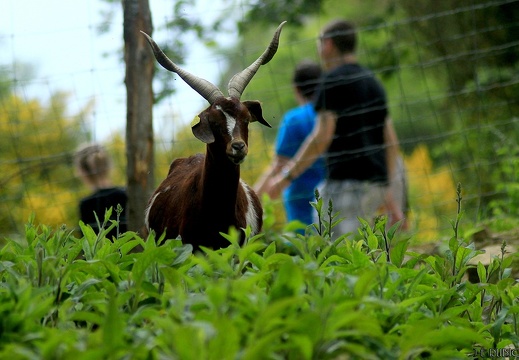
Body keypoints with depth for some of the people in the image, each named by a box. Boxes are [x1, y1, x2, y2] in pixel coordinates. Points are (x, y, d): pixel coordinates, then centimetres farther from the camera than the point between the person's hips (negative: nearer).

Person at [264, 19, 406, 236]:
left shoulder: (333, 80, -4)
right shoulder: (372, 82, 21)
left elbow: (323, 135, -13)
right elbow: (391, 141, 20)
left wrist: (286, 177, -8)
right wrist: (386, 192, 24)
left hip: (346, 180, -9)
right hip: (376, 182, 9)